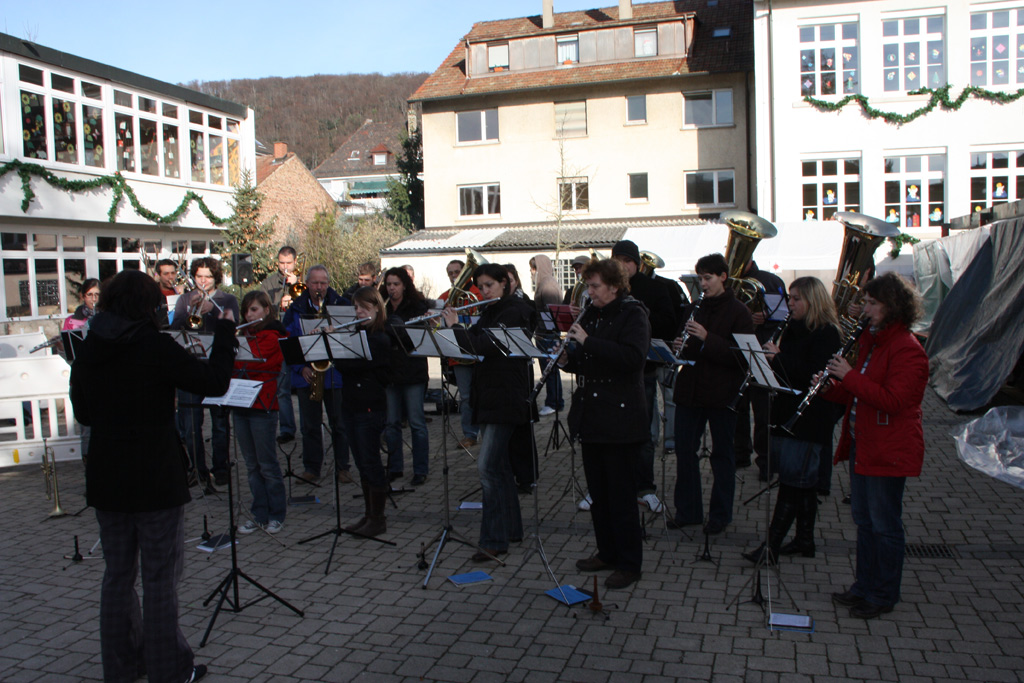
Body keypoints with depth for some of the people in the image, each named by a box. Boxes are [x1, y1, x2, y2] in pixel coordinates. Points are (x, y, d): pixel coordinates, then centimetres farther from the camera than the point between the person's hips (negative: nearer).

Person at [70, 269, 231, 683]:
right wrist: (224, 332, -4)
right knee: (160, 577, 4)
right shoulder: (155, 347, -15)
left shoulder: (88, 352, 3)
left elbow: (83, 414, 13)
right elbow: (214, 382, -15)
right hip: (156, 479, -6)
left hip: (106, 479, 6)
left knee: (117, 573, 17)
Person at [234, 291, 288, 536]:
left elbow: (250, 365, -19)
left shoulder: (272, 337, -7)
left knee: (267, 463, 0)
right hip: (240, 405, 7)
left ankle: (276, 515, 11)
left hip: (262, 407, -7)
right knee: (251, 465, 10)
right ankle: (259, 515, 18)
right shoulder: (245, 336, 16)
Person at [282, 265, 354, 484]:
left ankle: (342, 468, 16)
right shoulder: (295, 309, 5)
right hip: (306, 375, 2)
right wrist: (300, 368, -8)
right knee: (309, 425, 7)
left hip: (335, 374, -1)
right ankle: (311, 469, 18)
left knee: (339, 424, 4)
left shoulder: (341, 305, 1)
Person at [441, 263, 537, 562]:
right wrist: (444, 323, 4)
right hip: (489, 398, 10)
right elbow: (474, 342, 16)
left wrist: (455, 327, -13)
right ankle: (511, 528, 26)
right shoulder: (490, 313, 15)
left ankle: (494, 540, -6)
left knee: (488, 466, -12)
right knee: (498, 465, 15)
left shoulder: (514, 312, -13)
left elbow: (485, 345, -24)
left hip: (505, 400, -10)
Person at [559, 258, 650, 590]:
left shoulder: (633, 314, -10)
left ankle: (629, 564, 12)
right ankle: (607, 553, 29)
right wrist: (569, 358, -3)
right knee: (597, 491, 15)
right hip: (592, 416, 8)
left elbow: (633, 357, -26)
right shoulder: (591, 315, 12)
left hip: (620, 419, -7)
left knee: (621, 494, 0)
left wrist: (588, 342, -26)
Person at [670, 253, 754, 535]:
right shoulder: (695, 308, 12)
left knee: (722, 454, 6)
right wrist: (679, 345, -4)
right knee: (684, 450, 8)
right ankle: (688, 510, 22)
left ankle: (720, 514, 19)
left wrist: (707, 338, -24)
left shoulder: (738, 311, -6)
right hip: (690, 390, 5)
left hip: (722, 392, -5)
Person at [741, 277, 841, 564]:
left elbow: (814, 373, -23)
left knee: (793, 481, -6)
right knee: (804, 481, 16)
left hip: (808, 419, -9)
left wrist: (779, 358, -21)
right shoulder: (793, 329, 15)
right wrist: (770, 356, -2)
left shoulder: (826, 333, -11)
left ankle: (771, 546, -5)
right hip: (787, 414, 9)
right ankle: (805, 540, 25)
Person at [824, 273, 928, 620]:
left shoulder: (907, 349, -17)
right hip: (863, 444, 9)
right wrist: (830, 387, 1)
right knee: (864, 519, 17)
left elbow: (892, 400, -26)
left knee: (884, 525, 3)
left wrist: (849, 375, -24)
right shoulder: (871, 340, 13)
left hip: (888, 450, -9)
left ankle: (884, 595, 17)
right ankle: (864, 585, 30)